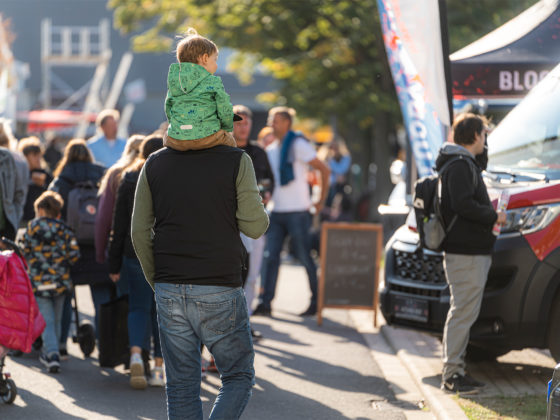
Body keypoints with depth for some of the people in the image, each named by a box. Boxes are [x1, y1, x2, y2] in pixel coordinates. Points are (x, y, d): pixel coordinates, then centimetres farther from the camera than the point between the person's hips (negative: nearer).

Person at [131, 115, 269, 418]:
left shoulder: (154, 165, 4)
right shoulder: (236, 162, -7)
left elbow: (139, 232, 6)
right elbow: (255, 226, -8)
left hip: (169, 290, 3)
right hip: (219, 291, -3)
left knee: (182, 384, 10)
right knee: (238, 377, 10)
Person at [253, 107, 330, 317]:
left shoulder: (298, 145, -6)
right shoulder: (271, 150, 14)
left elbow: (324, 170, -6)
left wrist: (321, 201, -5)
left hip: (297, 211, -6)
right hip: (276, 212, 6)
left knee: (305, 257, 0)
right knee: (270, 256, -3)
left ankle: (317, 302, 11)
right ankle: (265, 302, -3)